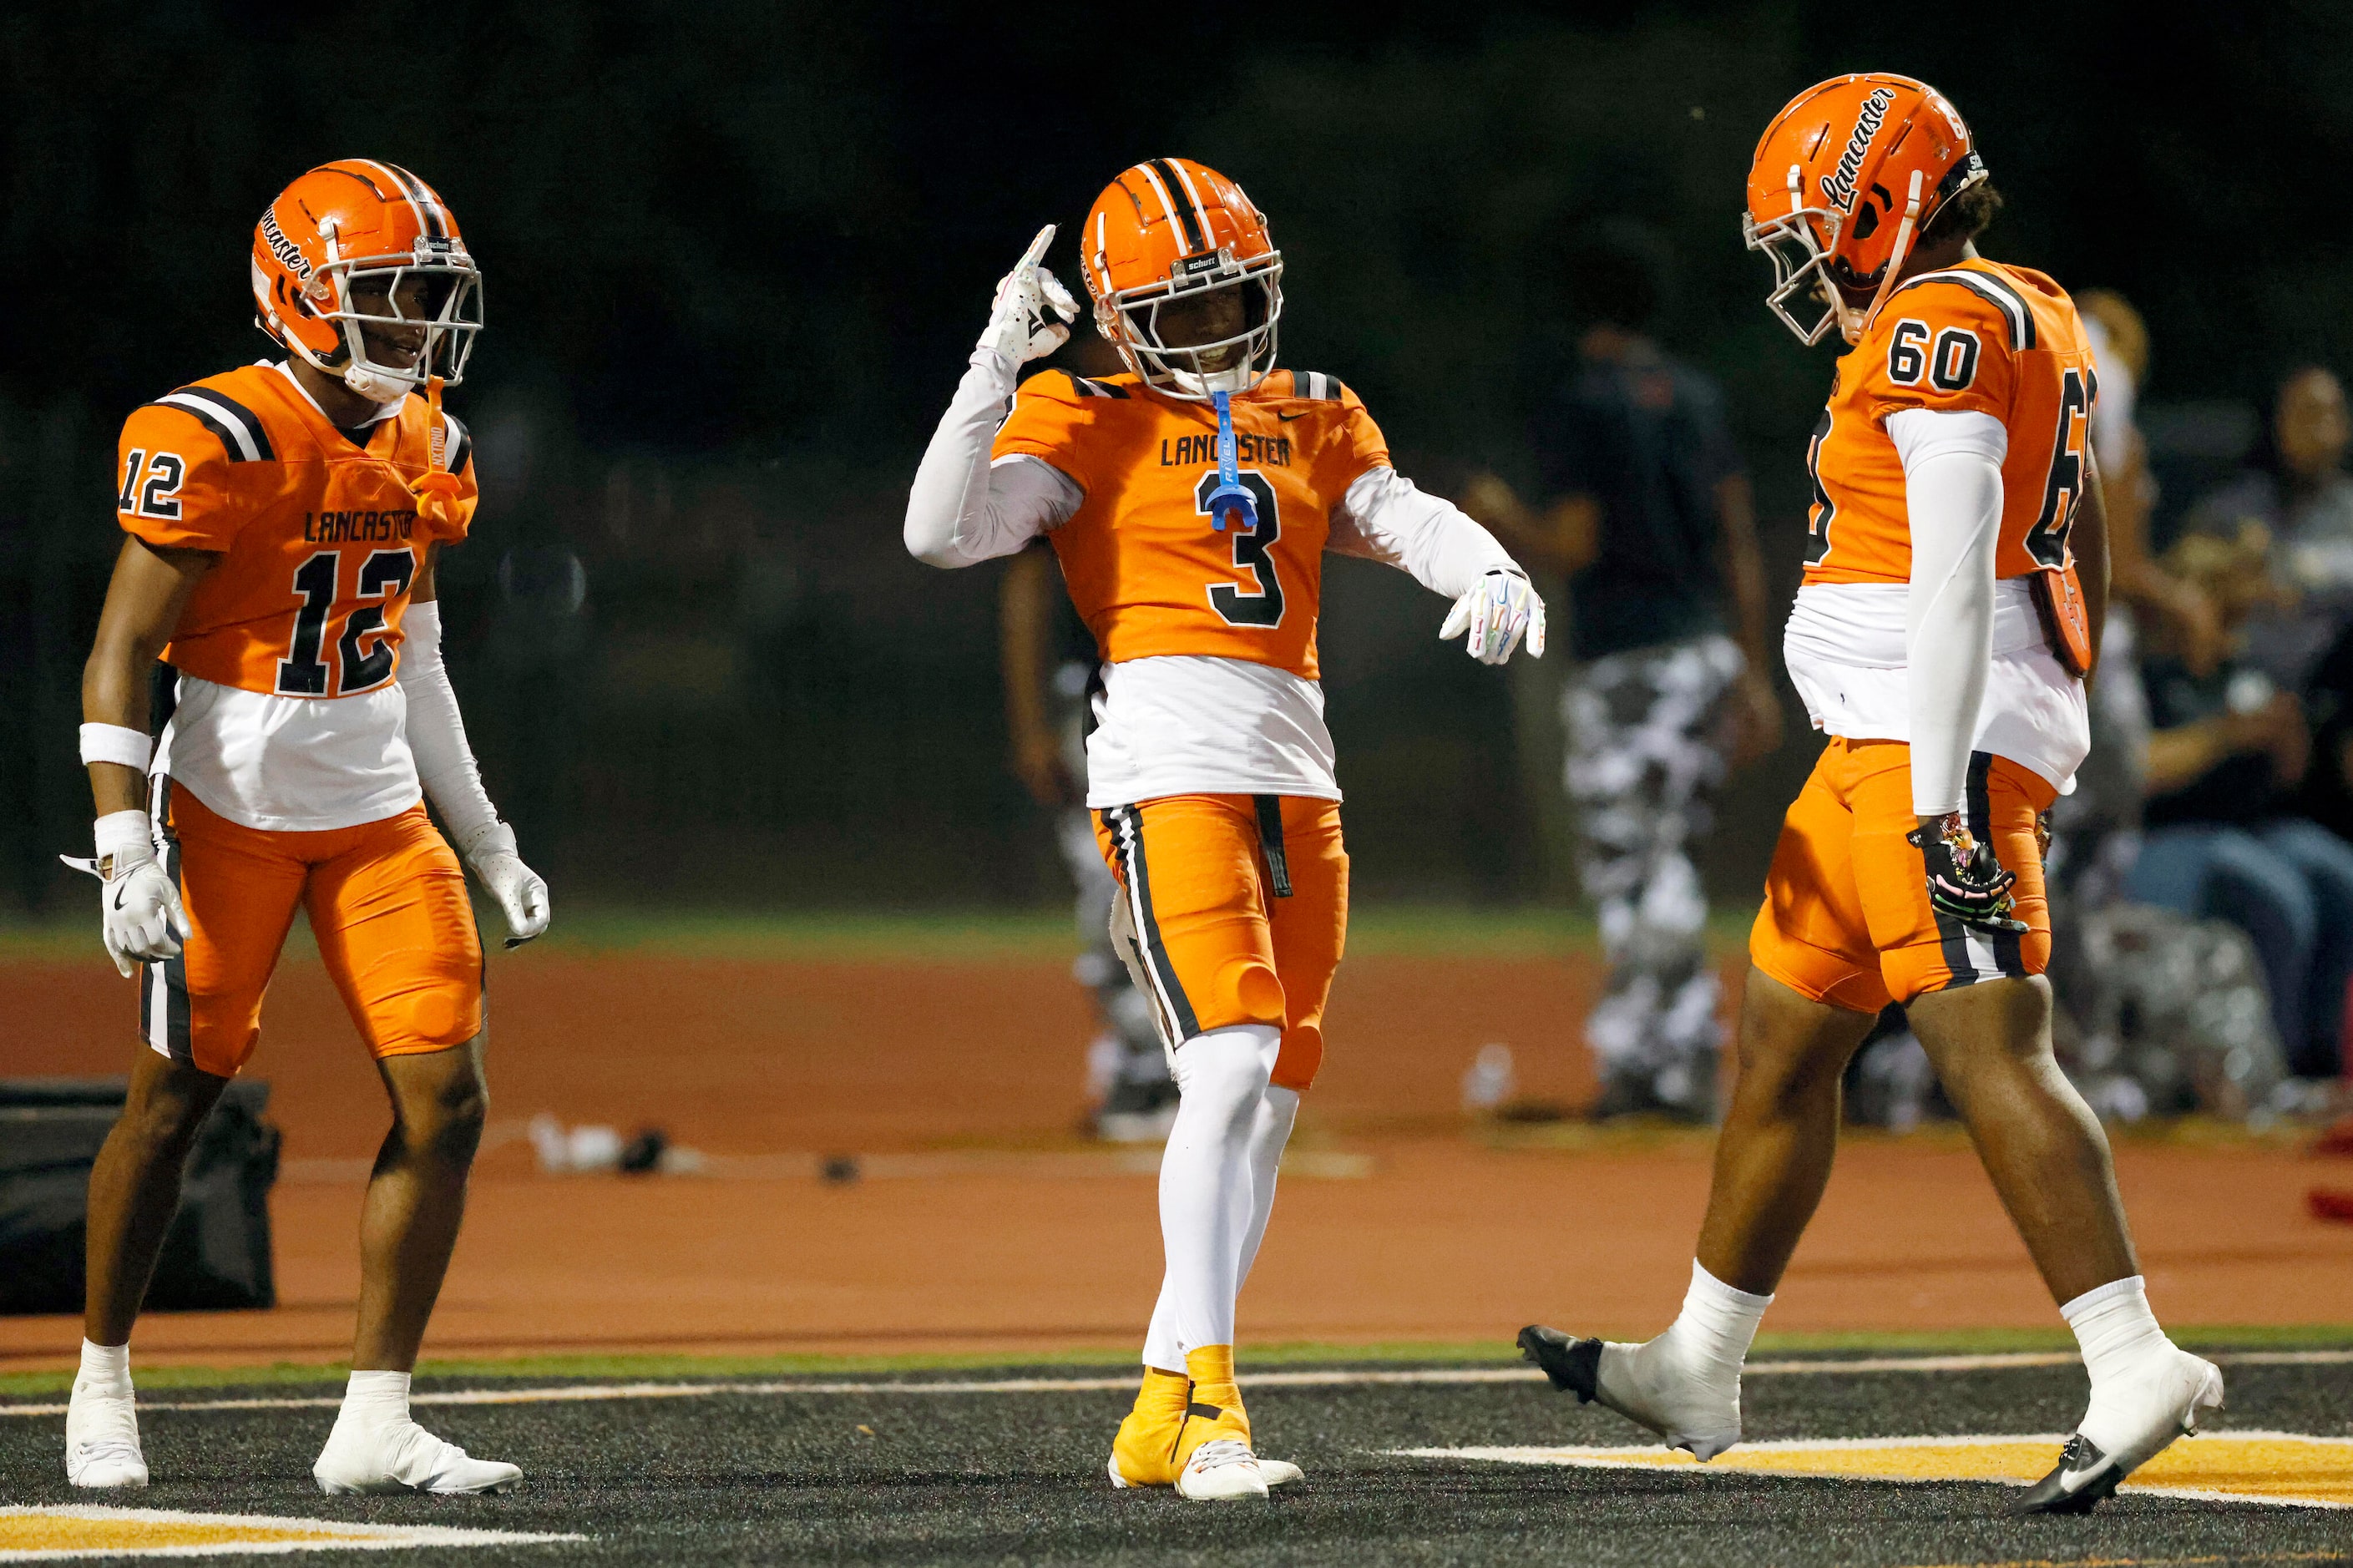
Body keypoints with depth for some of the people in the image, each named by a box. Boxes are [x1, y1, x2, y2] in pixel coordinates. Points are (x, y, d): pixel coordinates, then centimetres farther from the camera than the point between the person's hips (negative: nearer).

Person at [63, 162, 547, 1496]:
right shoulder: (219, 444, -15)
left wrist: (488, 842, 17)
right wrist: (125, 850, -21)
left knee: (446, 1103, -5)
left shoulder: (427, 452, 7)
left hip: (380, 811, 6)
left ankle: (376, 1424, 0)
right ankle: (102, 1384, 24)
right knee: (177, 1098, 4)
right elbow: (121, 657, -14)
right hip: (231, 808, -6)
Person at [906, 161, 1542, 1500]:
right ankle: (1206, 1405, -20)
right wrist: (1000, 362, -14)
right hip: (1171, 769, -6)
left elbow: (1408, 520, 4)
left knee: (1269, 1107, 7)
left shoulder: (1315, 422, 18)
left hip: (1297, 774, 6)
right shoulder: (1091, 425, 2)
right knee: (1232, 1067, -20)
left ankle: (1161, 1421, 15)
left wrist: (1494, 573, -17)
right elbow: (944, 533, -10)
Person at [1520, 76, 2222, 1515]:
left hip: (1935, 745, -10)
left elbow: (1958, 582, -20)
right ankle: (1700, 1373, 25)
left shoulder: (1940, 331, -12)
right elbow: (2086, 571, 24)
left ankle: (2136, 1368, -20)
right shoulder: (2035, 329, 18)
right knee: (1782, 1044, 16)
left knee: (1989, 1051, -15)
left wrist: (1940, 800, -24)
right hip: (1891, 752, 10)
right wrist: (2042, 753, 29)